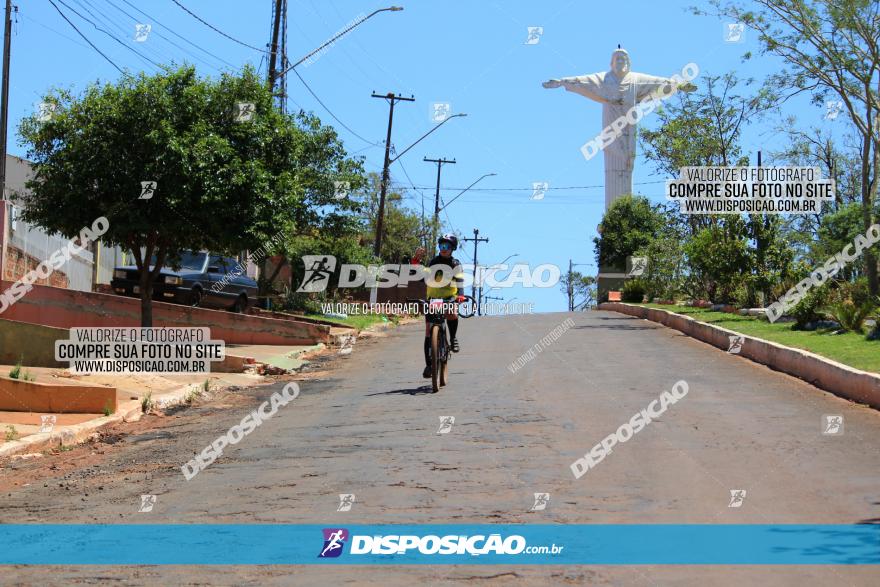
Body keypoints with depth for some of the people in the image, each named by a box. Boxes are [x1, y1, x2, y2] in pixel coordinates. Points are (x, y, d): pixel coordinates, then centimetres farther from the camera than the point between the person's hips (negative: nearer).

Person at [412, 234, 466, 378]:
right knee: (429, 331, -3)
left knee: (452, 313, -36)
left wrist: (460, 295, -34)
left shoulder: (455, 264, -2)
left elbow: (459, 281, -15)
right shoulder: (433, 262, 1)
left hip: (449, 297, -2)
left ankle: (453, 338, -8)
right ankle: (429, 364, 5)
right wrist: (416, 259, -27)